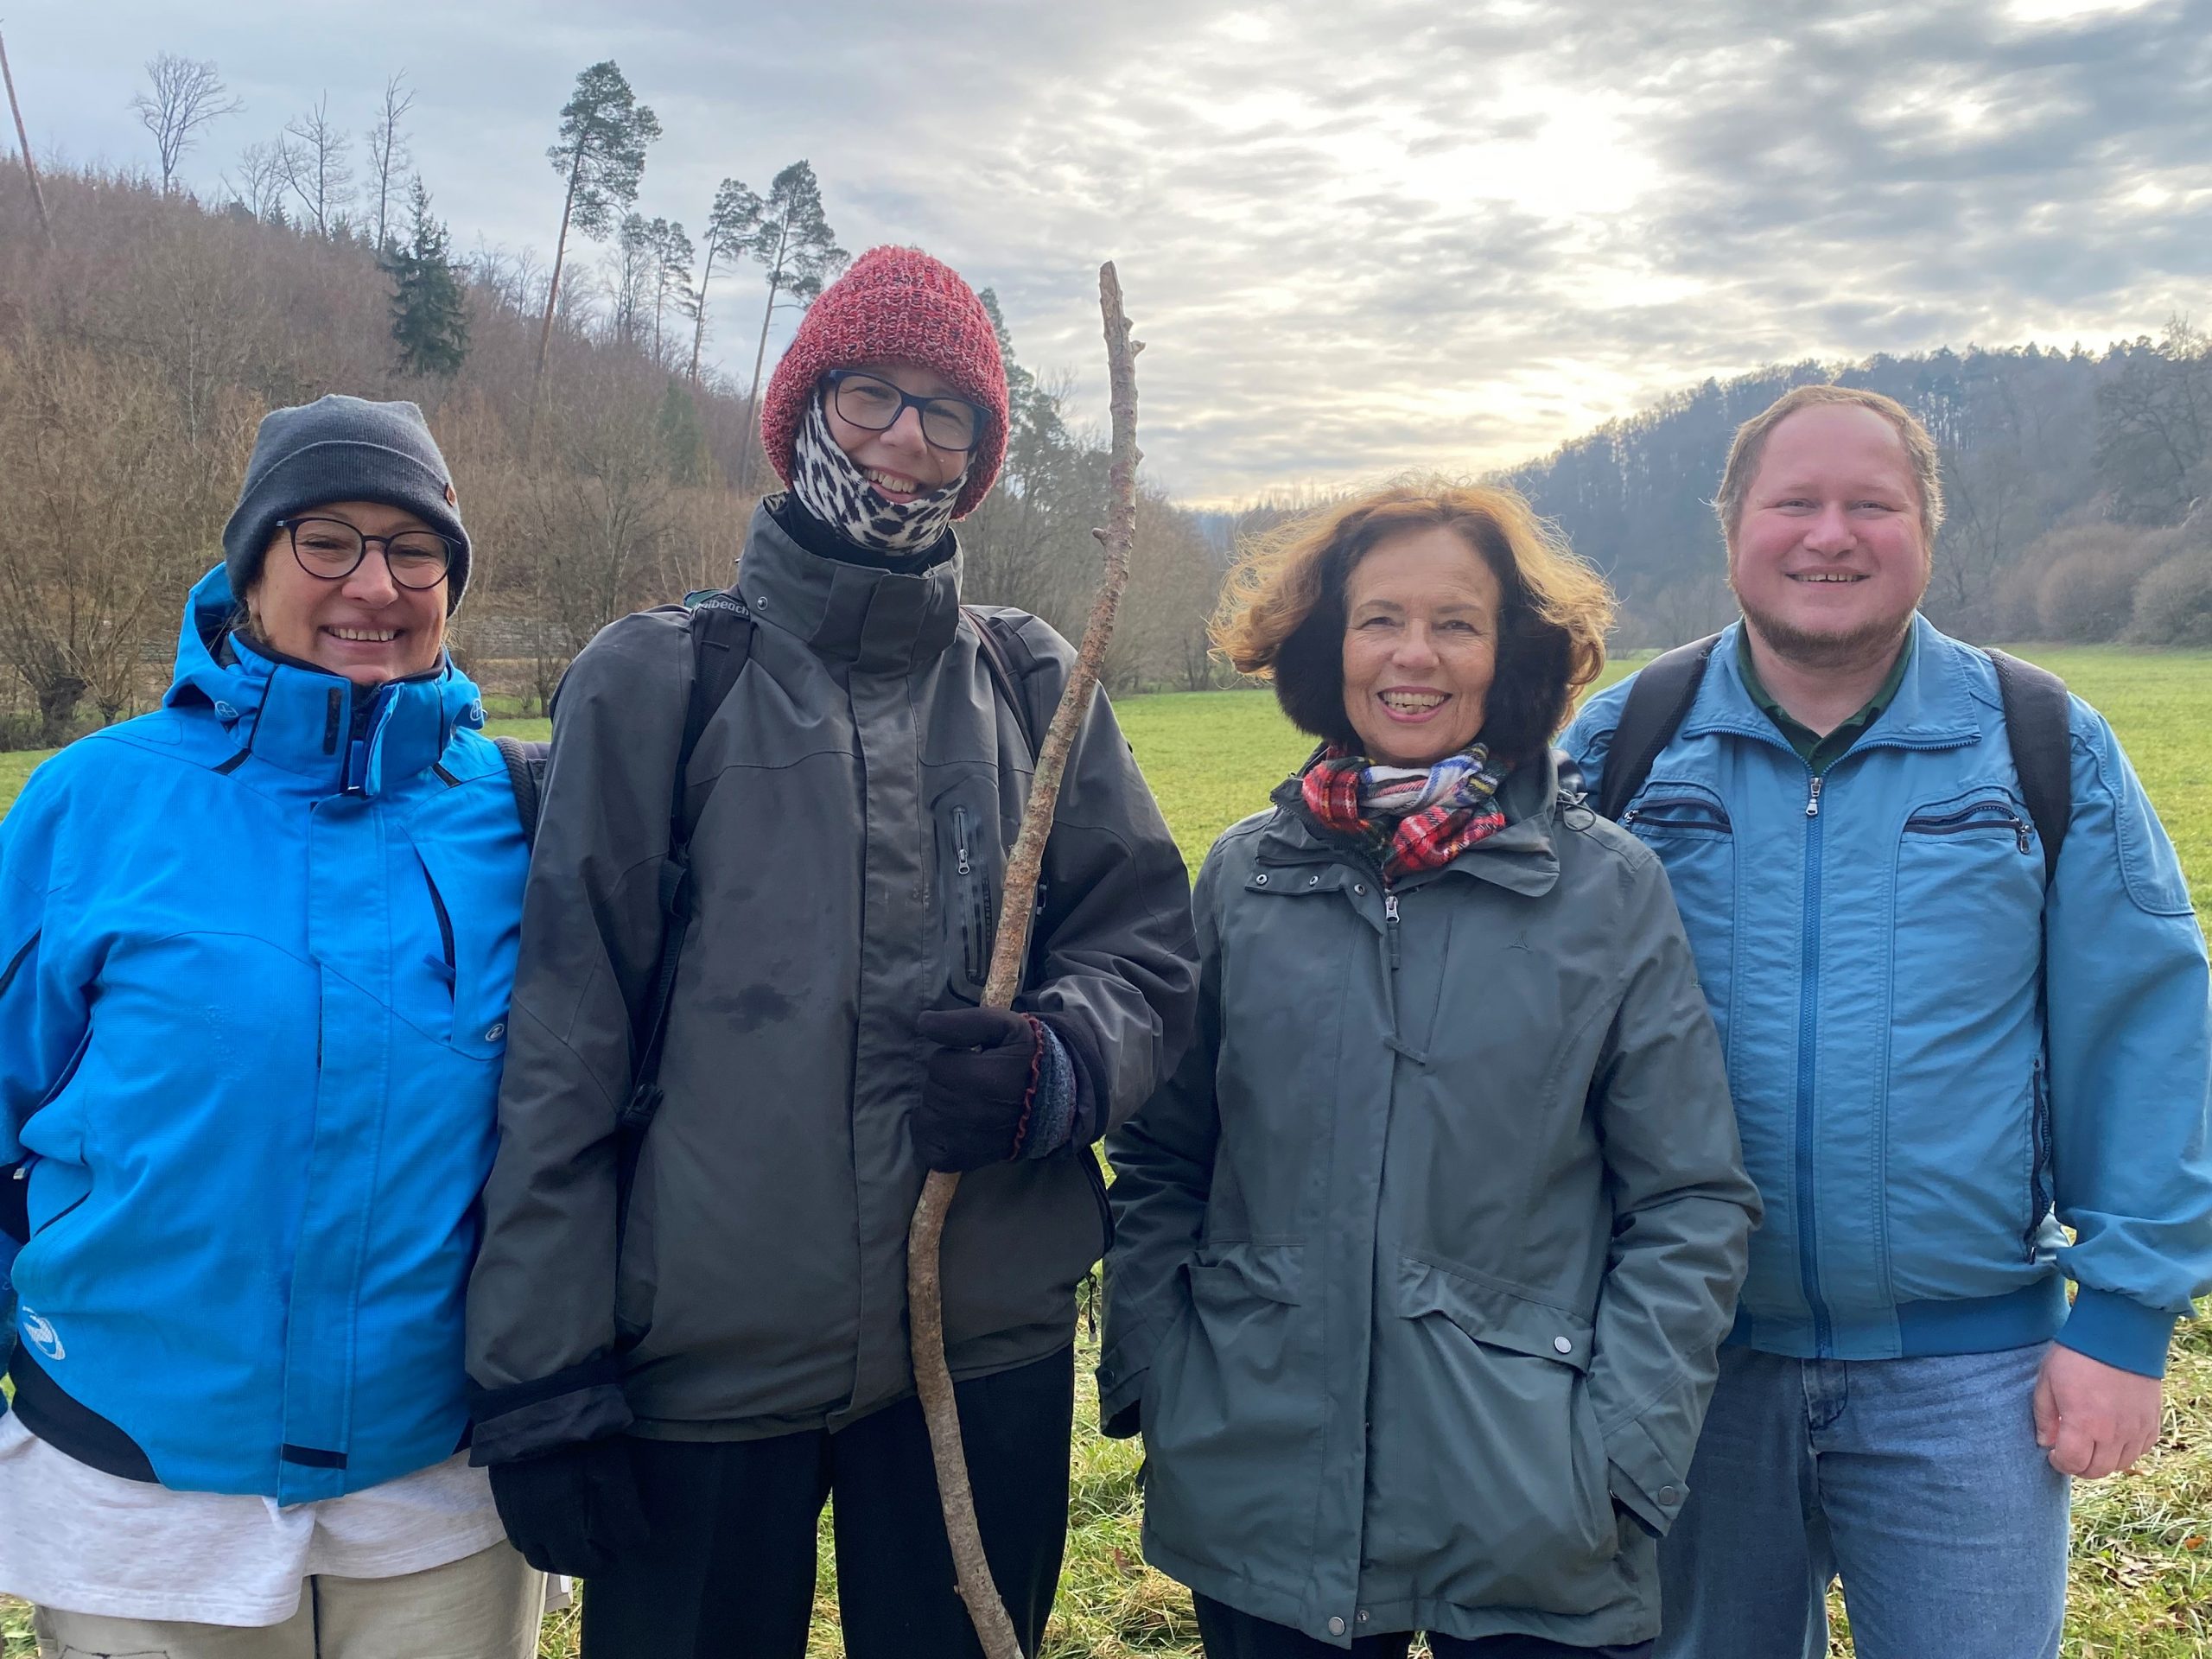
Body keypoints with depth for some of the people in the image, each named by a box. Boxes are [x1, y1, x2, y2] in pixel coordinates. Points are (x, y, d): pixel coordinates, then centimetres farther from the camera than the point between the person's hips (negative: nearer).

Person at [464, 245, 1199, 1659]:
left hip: (991, 1344, 3)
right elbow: (561, 1044, -4)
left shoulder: (1032, 686, 6)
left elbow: (1147, 947, 8)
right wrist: (541, 1372, -5)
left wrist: (1061, 1064, -15)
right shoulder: (654, 680, -2)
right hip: (704, 1351, -2)